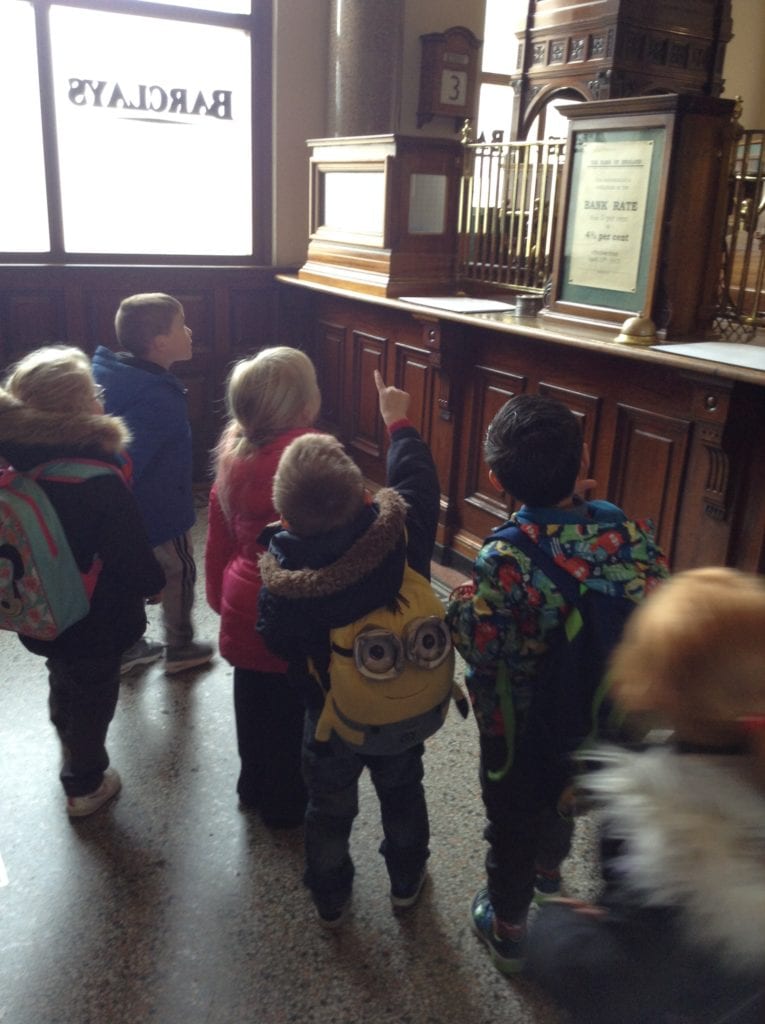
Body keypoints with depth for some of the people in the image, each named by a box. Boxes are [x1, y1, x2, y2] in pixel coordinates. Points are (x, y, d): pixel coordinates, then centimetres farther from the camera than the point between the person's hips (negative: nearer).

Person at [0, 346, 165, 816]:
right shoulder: (99, 482, -34)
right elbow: (132, 554, -24)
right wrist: (153, 584, -3)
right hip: (96, 621, -7)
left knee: (65, 684, 33)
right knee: (94, 697, 18)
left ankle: (73, 753, 61)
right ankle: (85, 785, 39)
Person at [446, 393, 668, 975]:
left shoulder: (504, 560, -35)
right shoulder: (629, 531, -22)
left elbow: (481, 648, -25)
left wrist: (461, 605, -7)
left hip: (518, 724, -4)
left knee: (513, 822, 22)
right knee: (562, 795, 35)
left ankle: (508, 929, 47)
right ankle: (550, 870, 65)